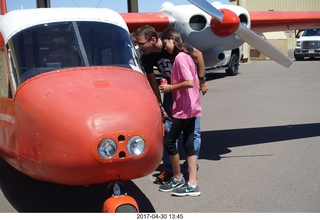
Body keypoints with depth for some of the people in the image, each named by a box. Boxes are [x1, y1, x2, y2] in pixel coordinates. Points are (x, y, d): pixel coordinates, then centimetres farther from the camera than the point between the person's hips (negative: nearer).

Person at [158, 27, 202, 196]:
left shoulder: (179, 57, -15)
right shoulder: (186, 56, 14)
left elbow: (190, 82, -25)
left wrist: (170, 87, -13)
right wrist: (171, 87, 10)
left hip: (184, 109, -10)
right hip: (190, 107, 10)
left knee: (169, 141, 0)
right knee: (188, 144, 8)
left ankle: (178, 179, 15)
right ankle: (192, 184, 11)